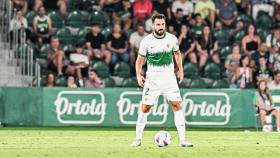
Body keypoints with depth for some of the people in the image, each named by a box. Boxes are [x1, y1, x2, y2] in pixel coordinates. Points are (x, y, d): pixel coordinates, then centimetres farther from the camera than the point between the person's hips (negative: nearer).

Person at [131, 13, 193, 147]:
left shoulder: (172, 39, -1)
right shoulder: (146, 41, -5)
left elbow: (177, 53, 18)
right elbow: (140, 59, 3)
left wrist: (180, 70, 12)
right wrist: (138, 74, -9)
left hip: (169, 77, 1)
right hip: (152, 79, -1)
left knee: (177, 105, -9)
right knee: (145, 107, -1)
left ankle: (182, 139, -8)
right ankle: (138, 138, 13)